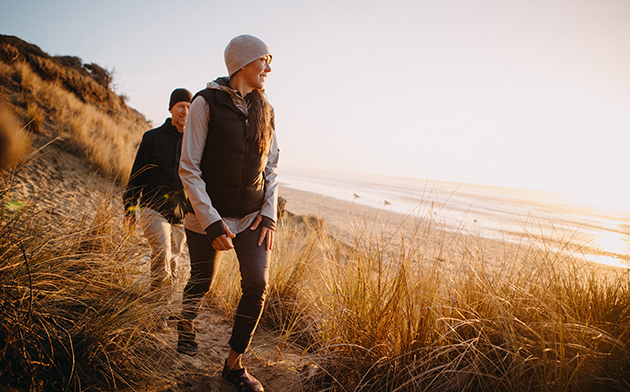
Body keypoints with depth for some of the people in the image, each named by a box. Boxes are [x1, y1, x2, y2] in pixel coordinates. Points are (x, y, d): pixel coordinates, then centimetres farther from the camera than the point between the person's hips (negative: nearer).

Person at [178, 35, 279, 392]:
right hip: (209, 215, -4)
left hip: (253, 215, 4)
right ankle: (187, 323, 48)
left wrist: (269, 214, -1)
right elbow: (189, 168, -12)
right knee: (202, 282, 11)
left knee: (258, 286, -5)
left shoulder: (265, 110, 6)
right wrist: (212, 222, -18)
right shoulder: (207, 103, -10)